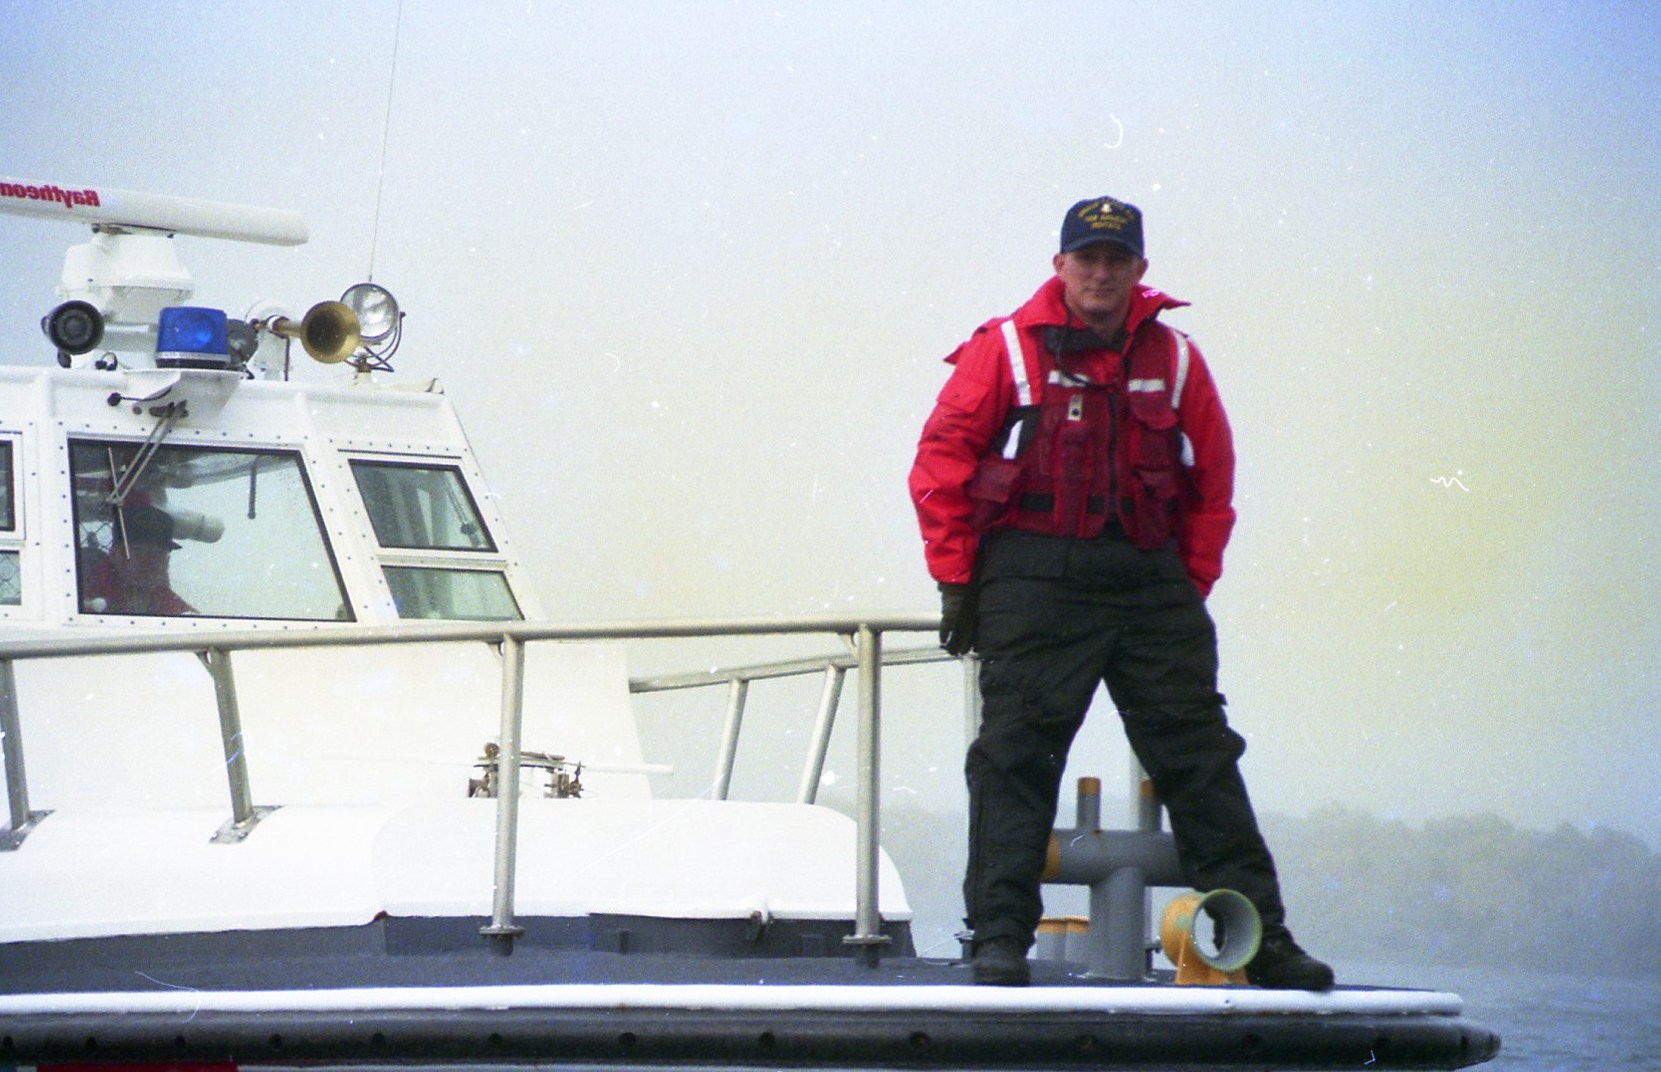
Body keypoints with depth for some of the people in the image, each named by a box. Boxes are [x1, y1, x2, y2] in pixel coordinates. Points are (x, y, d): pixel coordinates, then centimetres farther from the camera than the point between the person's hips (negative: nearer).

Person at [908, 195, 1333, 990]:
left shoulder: (1174, 359, 9)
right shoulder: (1006, 350, 0)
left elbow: (1212, 482, 15)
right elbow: (941, 462, 0)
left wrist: (1192, 583, 8)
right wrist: (957, 579, -3)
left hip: (1151, 579, 3)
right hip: (1034, 574, -3)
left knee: (1200, 756, 2)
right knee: (1017, 753, -5)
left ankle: (1259, 938, 5)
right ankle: (999, 938, -1)